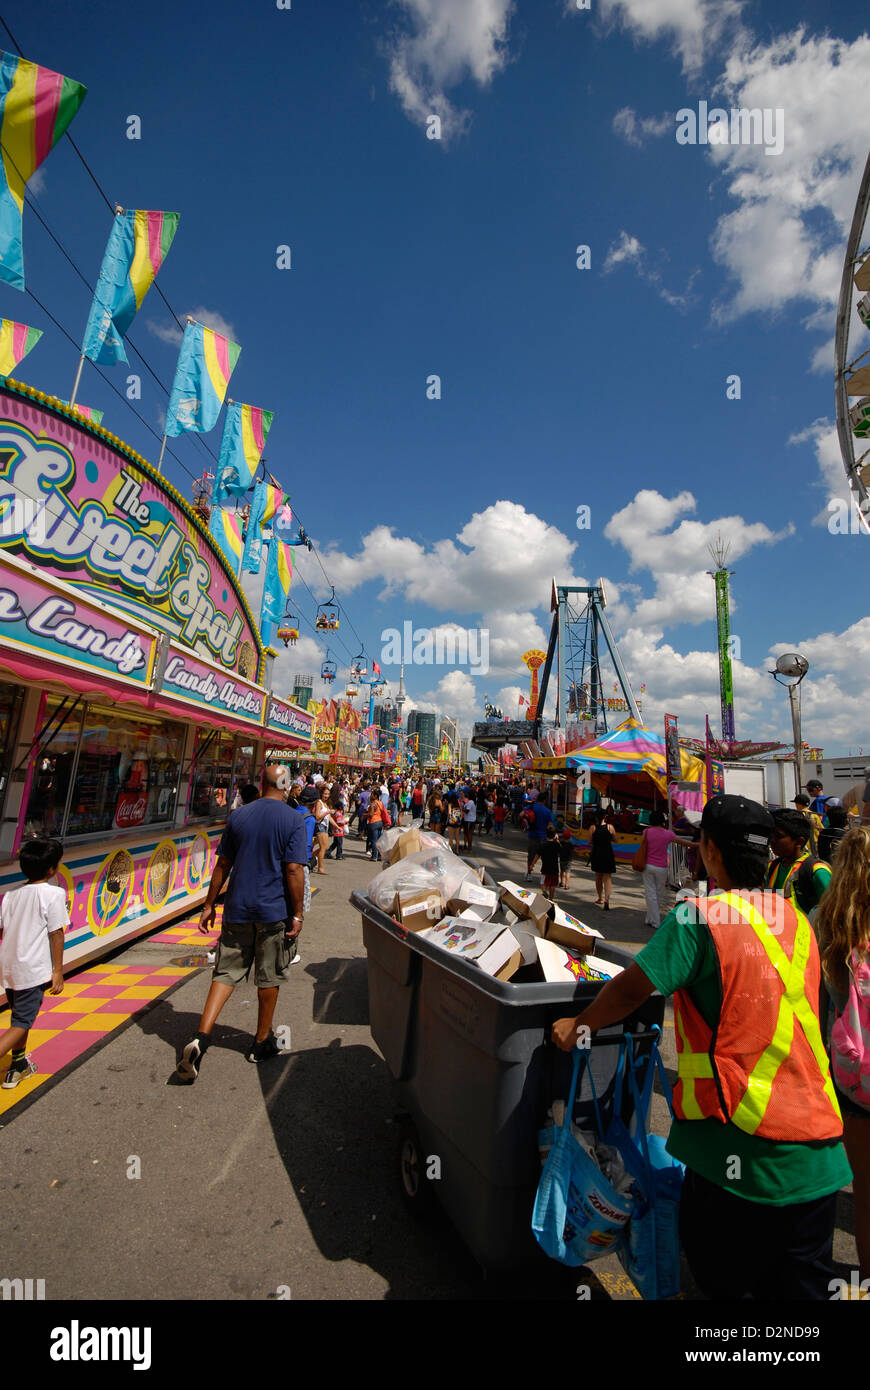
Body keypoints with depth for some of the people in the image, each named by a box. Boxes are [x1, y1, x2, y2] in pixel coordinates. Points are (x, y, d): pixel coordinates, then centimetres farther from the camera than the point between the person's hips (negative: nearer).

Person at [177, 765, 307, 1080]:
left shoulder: (238, 816, 2)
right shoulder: (293, 819, -12)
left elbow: (223, 865, 6)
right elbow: (294, 870, -16)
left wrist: (209, 905, 14)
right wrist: (297, 914, -8)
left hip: (237, 909, 3)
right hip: (273, 911, -3)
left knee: (226, 973, 14)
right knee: (269, 978, 13)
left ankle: (200, 1037, 1)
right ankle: (262, 1042, 28)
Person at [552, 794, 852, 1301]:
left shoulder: (699, 917, -18)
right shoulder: (798, 921, 3)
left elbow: (629, 990, -17)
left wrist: (576, 1027, 0)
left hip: (740, 1146, -6)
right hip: (820, 1156, 6)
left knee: (726, 1281, 17)